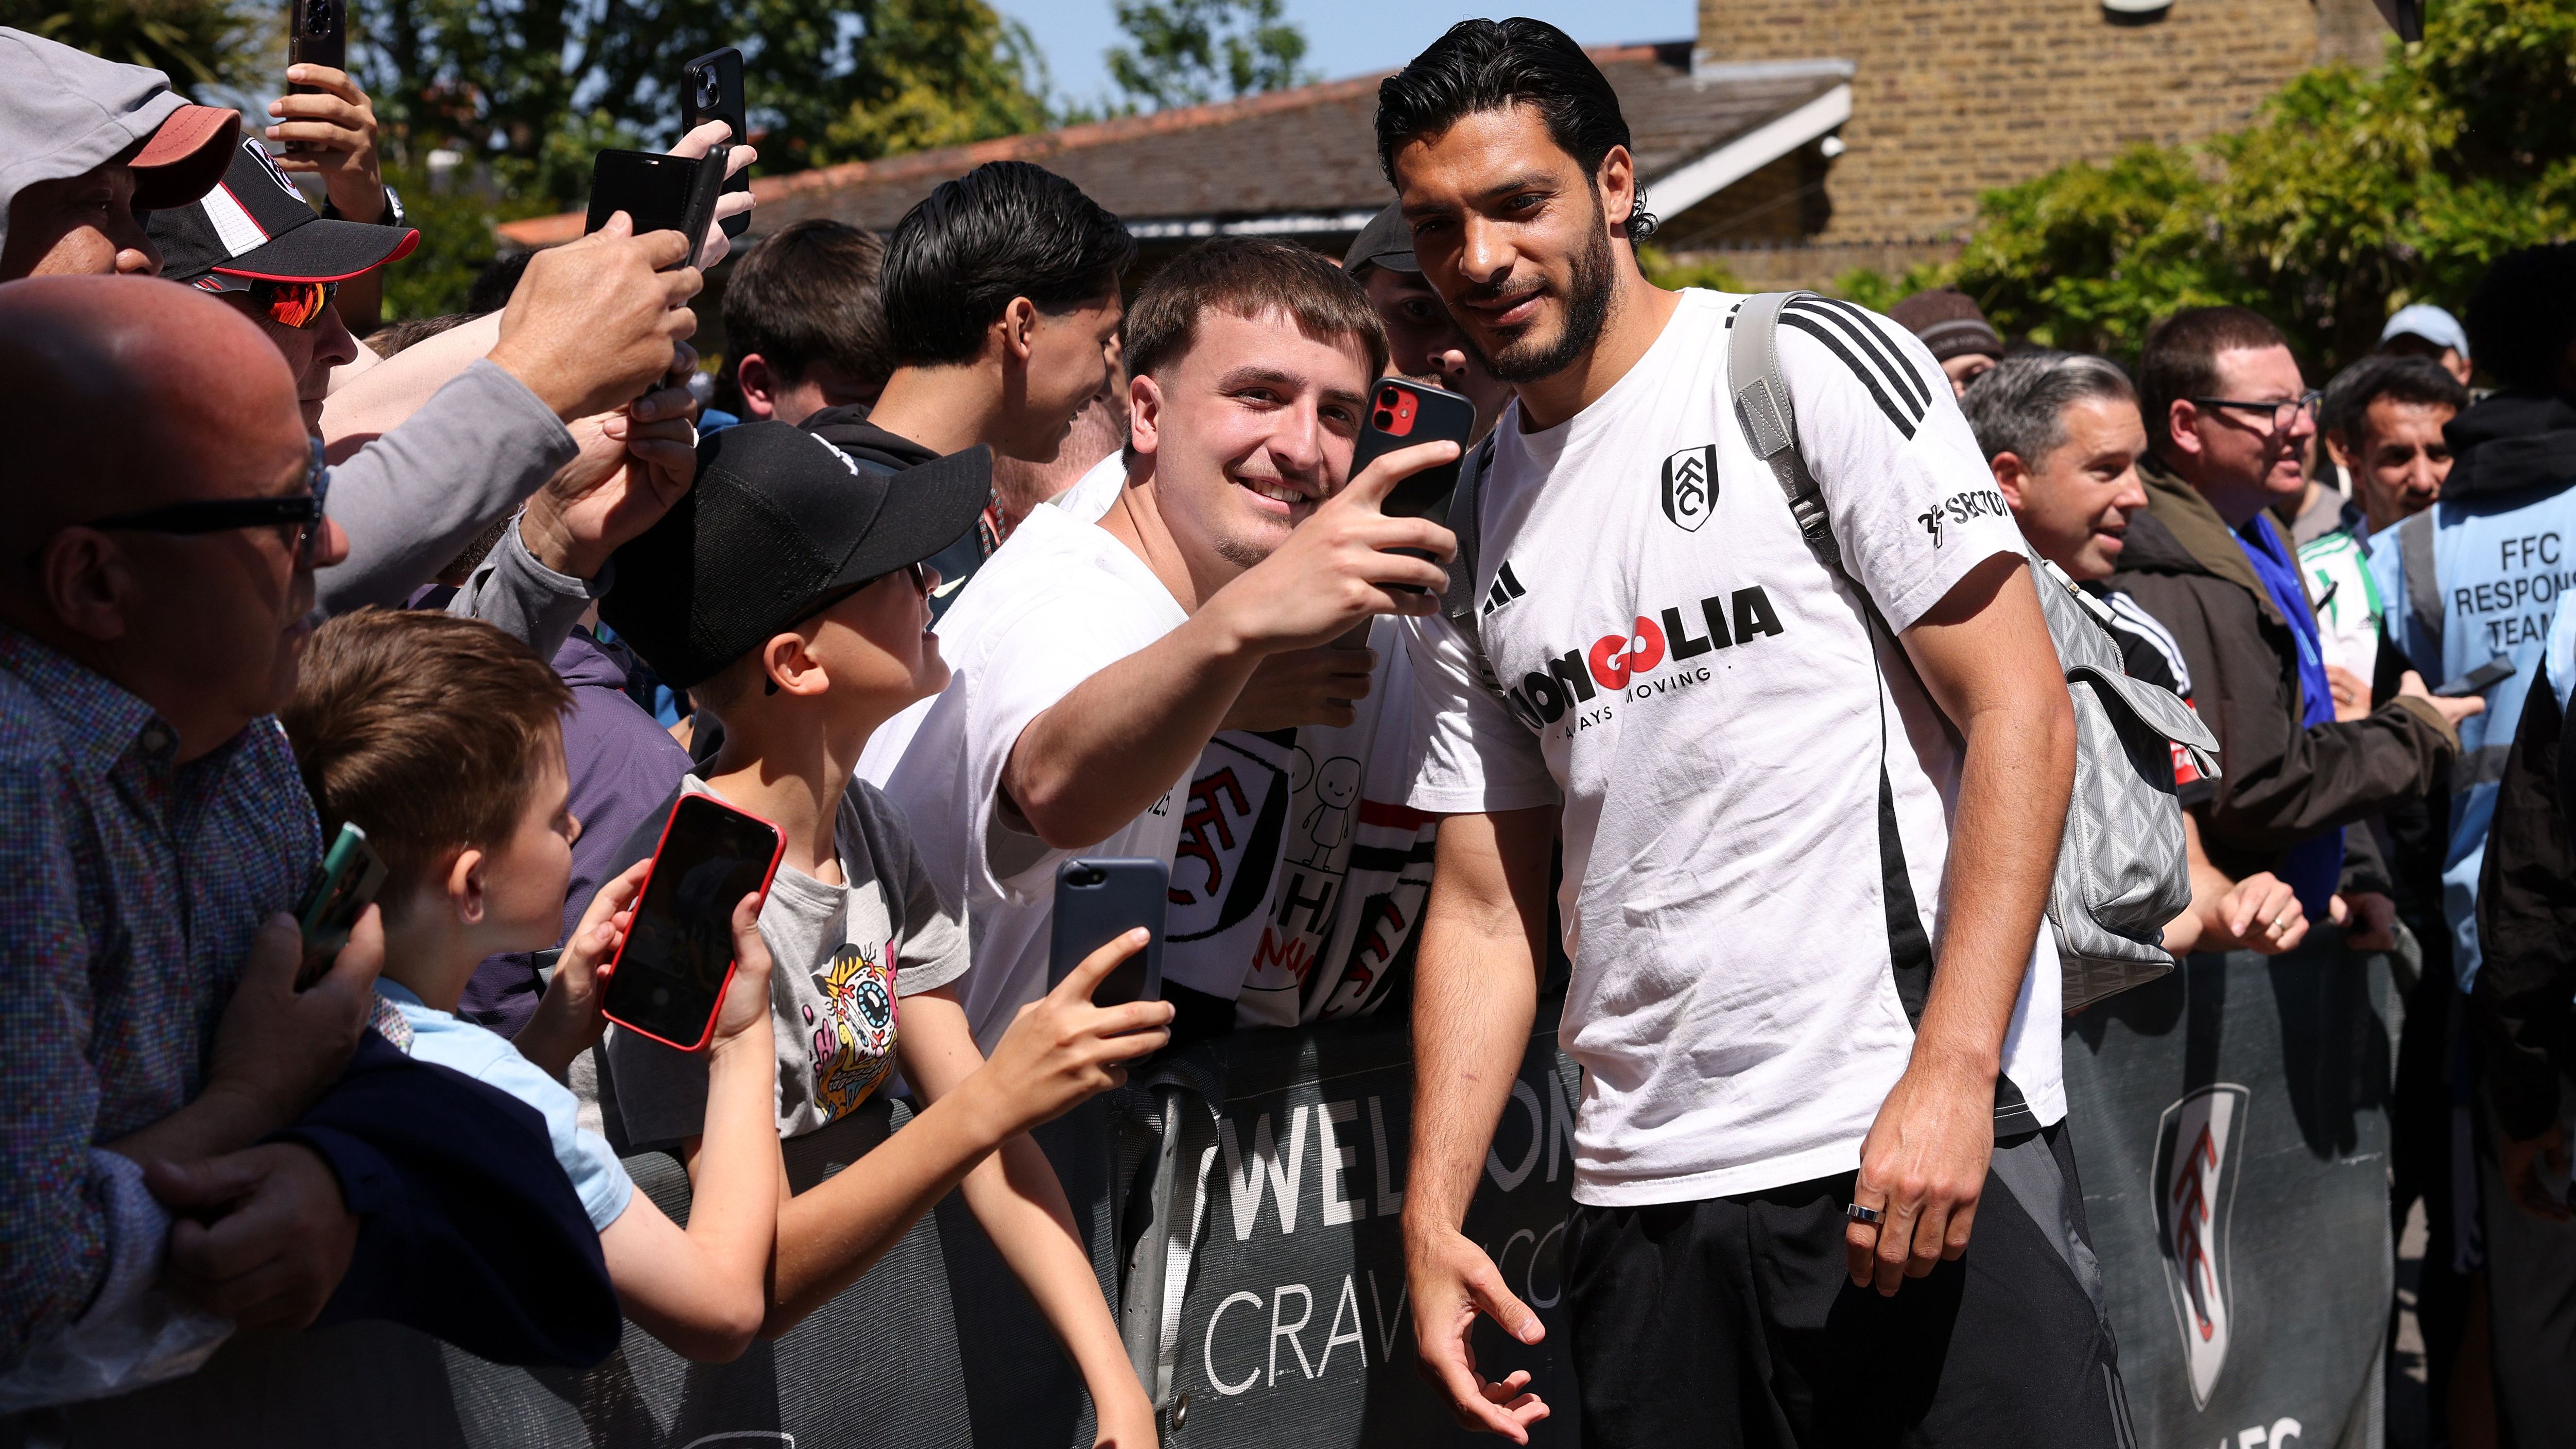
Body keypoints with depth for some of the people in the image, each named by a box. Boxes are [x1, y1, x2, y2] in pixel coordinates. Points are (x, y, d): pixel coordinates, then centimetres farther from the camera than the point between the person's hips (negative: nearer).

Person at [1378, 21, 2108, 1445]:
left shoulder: (1817, 367, -2)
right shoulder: (1468, 529, 13)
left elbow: (2021, 714, -8)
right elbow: (1485, 905, 14)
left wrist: (1950, 1074, -18)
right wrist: (1430, 1217, 3)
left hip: (1931, 1147, -5)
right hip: (1642, 1187, 5)